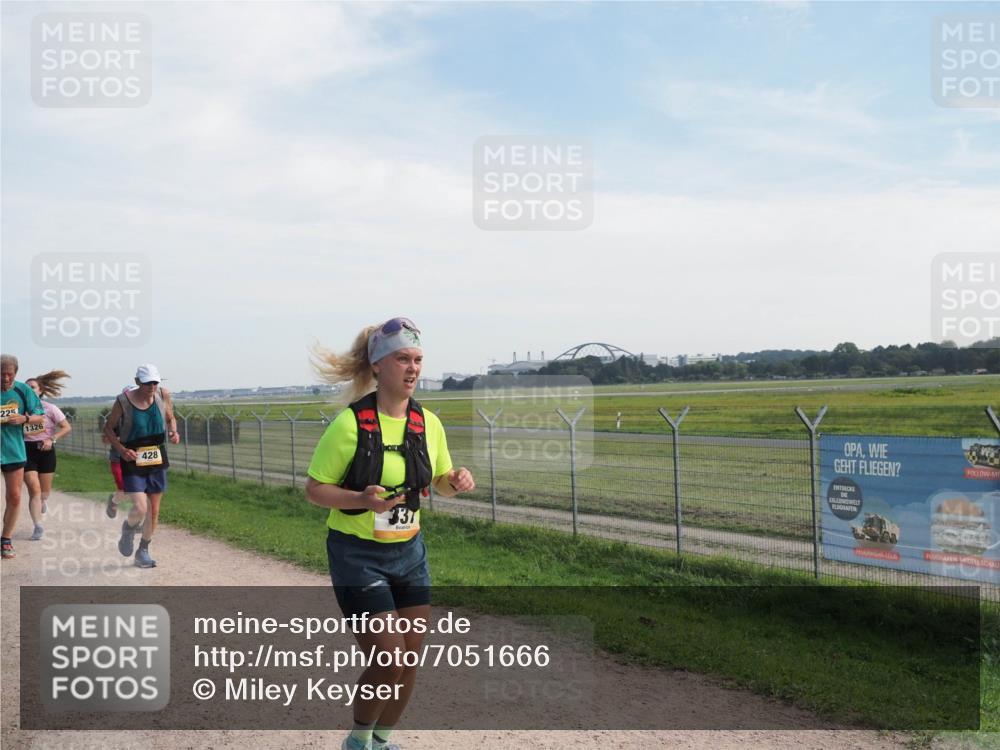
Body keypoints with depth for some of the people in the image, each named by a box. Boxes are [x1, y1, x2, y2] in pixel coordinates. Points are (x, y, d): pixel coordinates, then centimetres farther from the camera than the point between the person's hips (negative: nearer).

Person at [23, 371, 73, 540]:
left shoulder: (50, 408, -4)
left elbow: (67, 428, -3)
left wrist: (52, 439, -16)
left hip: (45, 450, 0)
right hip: (26, 450, 0)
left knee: (44, 491, 9)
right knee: (34, 489, -11)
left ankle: (43, 500, 47)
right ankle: (38, 526, -4)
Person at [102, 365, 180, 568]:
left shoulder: (163, 396, -4)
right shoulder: (123, 401, -12)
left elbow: (170, 418, 14)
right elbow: (108, 428, -1)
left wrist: (173, 432, -8)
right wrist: (121, 449, -16)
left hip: (157, 461, 4)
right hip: (132, 461, -4)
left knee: (154, 510, 9)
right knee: (140, 508, -15)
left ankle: (143, 551, 27)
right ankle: (128, 529, 22)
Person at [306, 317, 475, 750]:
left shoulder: (428, 424, -1)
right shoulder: (350, 423, -17)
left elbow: (439, 482, 13)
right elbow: (314, 489, -10)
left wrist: (456, 482, -10)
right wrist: (361, 499, -28)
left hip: (409, 552, 6)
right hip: (357, 556, -5)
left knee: (410, 661, 10)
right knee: (389, 660, -8)